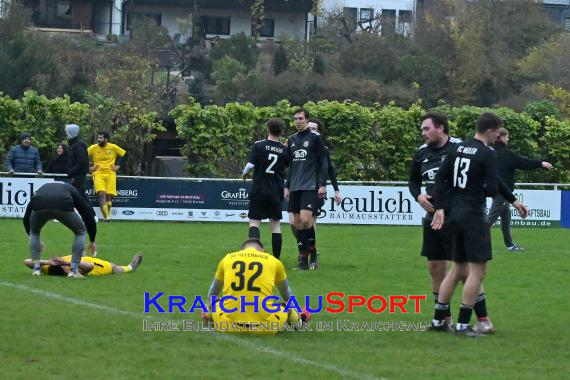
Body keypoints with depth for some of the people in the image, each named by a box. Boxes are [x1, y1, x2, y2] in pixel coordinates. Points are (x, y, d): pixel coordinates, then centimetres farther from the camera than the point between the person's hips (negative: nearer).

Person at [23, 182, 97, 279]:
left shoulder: (42, 188, 41)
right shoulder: (71, 190, 38)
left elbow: (26, 217, 42)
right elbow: (88, 214, 33)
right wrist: (92, 241, 43)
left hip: (39, 208, 2)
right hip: (64, 207, -2)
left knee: (34, 232, 34)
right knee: (80, 231, 25)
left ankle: (36, 268, 24)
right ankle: (73, 270, 16)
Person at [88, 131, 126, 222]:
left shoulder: (113, 147, 0)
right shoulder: (93, 148, -2)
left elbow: (124, 154, 14)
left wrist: (118, 165, 7)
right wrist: (89, 167, 1)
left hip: (110, 173, 1)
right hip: (98, 174, -1)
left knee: (109, 195, -1)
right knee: (101, 194, -19)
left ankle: (108, 215, 18)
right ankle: (106, 217, -21)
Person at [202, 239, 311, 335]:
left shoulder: (227, 259, 17)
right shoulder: (273, 261, 15)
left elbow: (213, 293, 39)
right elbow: (287, 296, 37)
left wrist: (208, 312, 61)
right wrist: (297, 316, 58)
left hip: (228, 325, 1)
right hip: (265, 327, -1)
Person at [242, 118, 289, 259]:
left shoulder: (258, 145, -8)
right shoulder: (285, 150, -1)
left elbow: (250, 164, -14)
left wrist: (245, 173, 4)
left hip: (259, 191, -2)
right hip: (276, 193, 2)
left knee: (254, 222, 2)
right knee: (276, 224, 9)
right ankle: (276, 258, 9)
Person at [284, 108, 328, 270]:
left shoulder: (315, 137, -3)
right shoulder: (292, 140, 14)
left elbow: (324, 163, -4)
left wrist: (322, 184, -11)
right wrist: (287, 186, 16)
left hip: (310, 186, -6)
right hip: (295, 187, 6)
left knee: (305, 219, -18)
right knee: (297, 222, 2)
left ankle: (313, 253, -2)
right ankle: (303, 259, 7)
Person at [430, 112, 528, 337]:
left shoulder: (457, 149, 9)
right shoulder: (487, 154, -12)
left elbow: (440, 177, 9)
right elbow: (493, 189, -17)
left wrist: (439, 207, 11)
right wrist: (480, 190, 6)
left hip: (456, 215, 8)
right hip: (474, 216, -8)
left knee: (458, 269, 17)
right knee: (477, 271, -2)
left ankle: (438, 319, 20)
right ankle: (462, 325, -4)